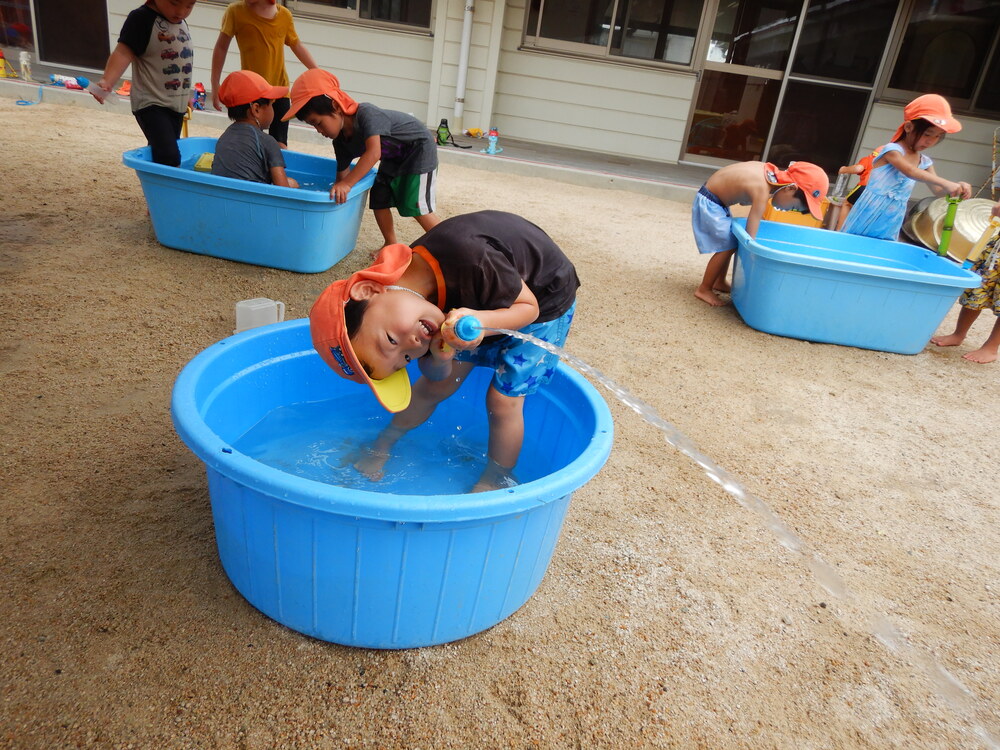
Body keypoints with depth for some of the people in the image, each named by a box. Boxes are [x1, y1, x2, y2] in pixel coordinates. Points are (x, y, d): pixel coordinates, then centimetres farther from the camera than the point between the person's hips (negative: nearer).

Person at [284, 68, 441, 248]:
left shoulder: (366, 114, -32)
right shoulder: (341, 142, -6)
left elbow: (374, 153, -45)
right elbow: (342, 174, 0)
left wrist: (346, 184, -51)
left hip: (419, 149, -8)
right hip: (394, 158, 8)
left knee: (416, 206, -14)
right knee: (378, 198, 3)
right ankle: (391, 245, 15)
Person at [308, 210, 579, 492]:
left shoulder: (468, 260, -43)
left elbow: (529, 307, -25)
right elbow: (438, 377, -10)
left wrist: (481, 322, -44)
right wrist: (439, 359, -34)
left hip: (545, 301, -4)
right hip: (484, 303, 5)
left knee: (502, 399, -8)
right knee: (437, 384, 6)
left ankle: (495, 482, 18)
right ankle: (382, 445, 32)